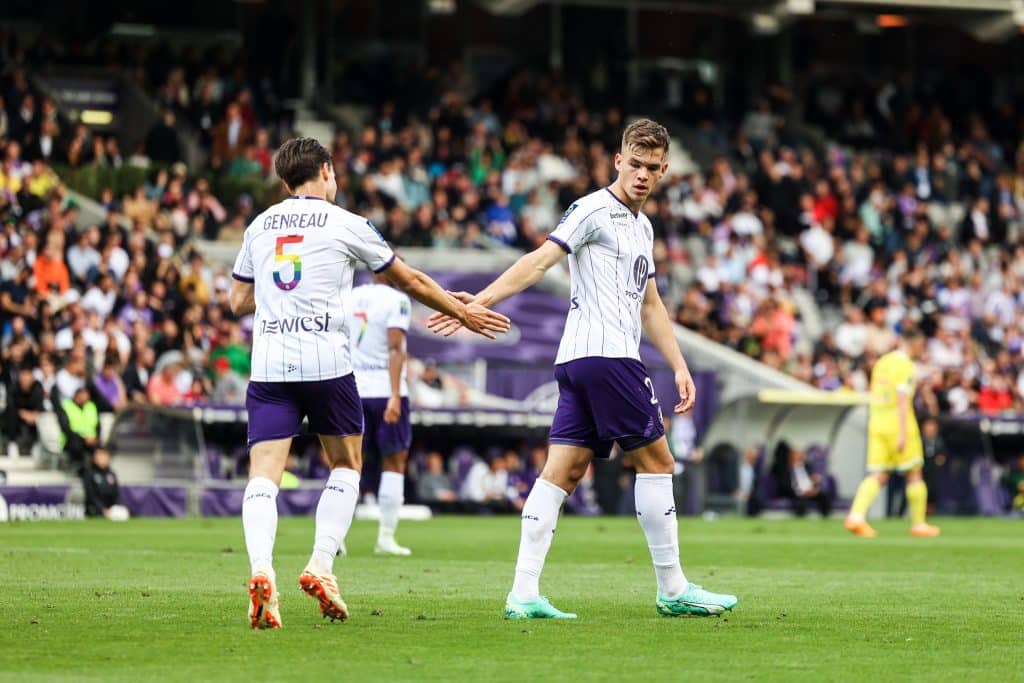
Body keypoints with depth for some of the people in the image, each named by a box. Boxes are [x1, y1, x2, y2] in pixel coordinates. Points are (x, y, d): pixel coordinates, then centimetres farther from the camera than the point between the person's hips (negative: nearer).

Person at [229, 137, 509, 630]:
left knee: (263, 475, -4)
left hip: (268, 364, 2)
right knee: (346, 465, 16)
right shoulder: (345, 224, 4)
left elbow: (238, 301, 22)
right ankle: (321, 567, 2)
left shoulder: (259, 226, 15)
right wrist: (462, 312, 26)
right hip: (326, 364, -2)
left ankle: (261, 571, -28)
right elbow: (409, 280, 14)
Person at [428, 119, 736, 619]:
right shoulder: (594, 210, -5)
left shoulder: (642, 227, 23)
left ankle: (524, 595, -5)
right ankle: (673, 590, 5)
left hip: (578, 362, 9)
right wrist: (480, 301, -26)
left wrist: (679, 367, 23)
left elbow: (650, 304, 28)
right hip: (606, 354, -9)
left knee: (562, 471, 1)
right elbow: (540, 260, -15)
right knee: (655, 460, -2)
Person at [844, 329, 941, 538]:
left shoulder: (882, 362, 13)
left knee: (878, 476, 2)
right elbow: (903, 401, -19)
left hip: (877, 423, 7)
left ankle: (856, 515, -18)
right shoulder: (906, 366, -11)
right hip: (898, 425, -7)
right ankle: (918, 524, 14)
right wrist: (903, 434, -22)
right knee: (914, 474, 7)